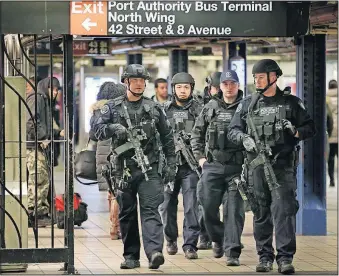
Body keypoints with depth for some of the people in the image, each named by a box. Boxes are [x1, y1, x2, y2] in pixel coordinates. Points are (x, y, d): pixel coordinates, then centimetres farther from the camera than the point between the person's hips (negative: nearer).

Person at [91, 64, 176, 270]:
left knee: (150, 210, -13)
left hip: (149, 169, -1)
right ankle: (131, 256, 15)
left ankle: (154, 252, -26)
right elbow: (97, 127, -3)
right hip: (124, 169, 2)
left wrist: (171, 164, 8)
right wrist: (113, 128, -22)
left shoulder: (154, 108, 8)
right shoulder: (113, 108, 7)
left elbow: (167, 137, 12)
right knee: (127, 214, 7)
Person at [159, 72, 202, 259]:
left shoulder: (198, 110, 5)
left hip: (190, 165, -2)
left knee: (191, 206, -8)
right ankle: (171, 239, 27)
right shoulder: (165, 110, 9)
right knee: (168, 204, 9)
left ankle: (190, 245, -5)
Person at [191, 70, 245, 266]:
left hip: (237, 167, -3)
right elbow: (197, 133, 18)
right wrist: (199, 156, 10)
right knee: (209, 206, 4)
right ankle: (218, 240, 28)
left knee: (234, 209, -5)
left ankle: (232, 251, -5)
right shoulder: (210, 108, 9)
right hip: (213, 166, 3)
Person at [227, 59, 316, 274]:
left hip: (283, 167, -2)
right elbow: (233, 131, 11)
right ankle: (265, 257, 13)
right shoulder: (247, 104, 13)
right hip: (257, 166, 3)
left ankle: (285, 258, -12)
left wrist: (295, 131, -13)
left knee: (284, 210, -12)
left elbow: (310, 129, 8)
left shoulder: (291, 103, 7)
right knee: (261, 213, 5)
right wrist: (244, 138, -11)